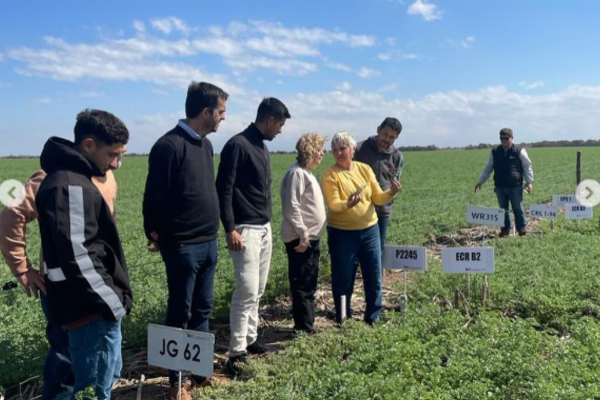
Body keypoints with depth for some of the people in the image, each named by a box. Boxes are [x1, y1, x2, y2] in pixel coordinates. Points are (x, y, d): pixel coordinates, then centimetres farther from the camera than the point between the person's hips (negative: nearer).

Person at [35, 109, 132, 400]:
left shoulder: (73, 178, 12)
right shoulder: (69, 187, -20)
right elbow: (76, 259, -25)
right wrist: (114, 303, -16)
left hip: (94, 306, 10)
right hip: (91, 311, -10)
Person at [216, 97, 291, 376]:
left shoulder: (263, 148, 15)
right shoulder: (237, 145, -13)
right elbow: (224, 189, -16)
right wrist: (230, 229, -20)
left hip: (265, 228, 9)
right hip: (245, 230, -9)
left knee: (257, 291, 13)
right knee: (247, 291, -9)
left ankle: (250, 340, 25)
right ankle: (236, 353, -1)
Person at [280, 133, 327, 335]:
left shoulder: (306, 172, 16)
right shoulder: (296, 173, -15)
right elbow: (291, 206, -22)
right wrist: (302, 233, -23)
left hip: (311, 237, 10)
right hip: (300, 239, -10)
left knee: (309, 284, 16)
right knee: (302, 284, -3)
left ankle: (307, 323, 26)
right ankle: (304, 327, 5)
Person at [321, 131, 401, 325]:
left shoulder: (365, 169, 4)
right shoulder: (330, 174, -8)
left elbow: (377, 198, 3)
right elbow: (333, 204, -18)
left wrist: (390, 193, -17)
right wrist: (347, 204, -38)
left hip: (369, 230, 4)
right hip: (342, 233, -4)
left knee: (374, 277, 10)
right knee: (343, 278, 6)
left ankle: (373, 318, 26)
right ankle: (343, 320, 22)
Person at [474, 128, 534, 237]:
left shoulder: (519, 151, -2)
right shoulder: (495, 152, 7)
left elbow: (527, 166, 2)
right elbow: (488, 168, 14)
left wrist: (529, 181, -6)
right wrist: (480, 181, 12)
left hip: (515, 186, -3)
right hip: (499, 186, 3)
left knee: (518, 208, 3)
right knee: (503, 208, 10)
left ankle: (522, 228, 15)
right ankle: (505, 228, 19)